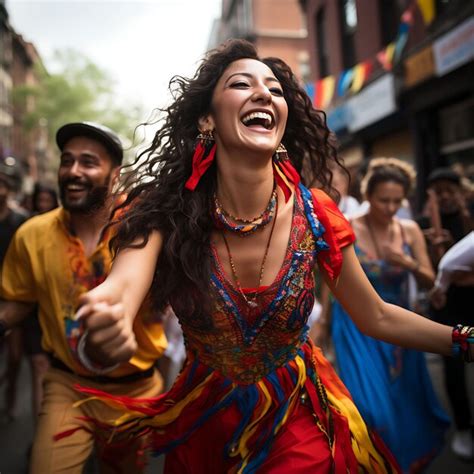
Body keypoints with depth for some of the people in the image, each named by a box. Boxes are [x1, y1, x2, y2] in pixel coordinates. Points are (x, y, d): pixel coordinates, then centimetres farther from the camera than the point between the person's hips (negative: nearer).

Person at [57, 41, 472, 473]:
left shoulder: (313, 213, -17)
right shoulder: (165, 211, -19)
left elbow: (377, 317, -7)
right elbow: (124, 284, -38)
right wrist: (103, 326, -59)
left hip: (298, 421, 0)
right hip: (205, 423, 1)